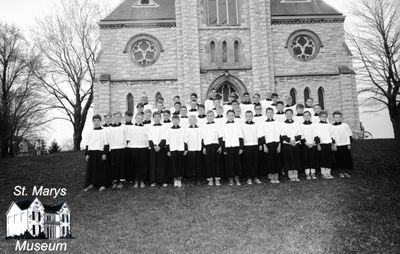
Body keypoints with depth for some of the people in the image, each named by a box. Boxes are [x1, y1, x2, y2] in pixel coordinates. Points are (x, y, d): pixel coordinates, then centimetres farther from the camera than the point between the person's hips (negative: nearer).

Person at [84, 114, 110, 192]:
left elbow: (106, 144, -2)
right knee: (90, 169, 4)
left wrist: (105, 153, -9)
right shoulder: (90, 132, 13)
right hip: (91, 153, 4)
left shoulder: (103, 131, 1)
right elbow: (87, 144, 13)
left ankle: (103, 184, 7)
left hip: (100, 153, -4)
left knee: (101, 169, -1)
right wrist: (86, 154, 5)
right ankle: (91, 184, 13)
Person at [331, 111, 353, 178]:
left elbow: (349, 135, 6)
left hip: (345, 145, 2)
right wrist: (334, 144, -7)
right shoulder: (332, 126, 0)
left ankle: (346, 172, 15)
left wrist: (349, 144, 2)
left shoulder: (345, 125, 5)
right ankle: (341, 172, 12)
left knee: (347, 159, 4)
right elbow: (332, 136, -1)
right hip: (337, 146, -2)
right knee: (339, 159, 1)